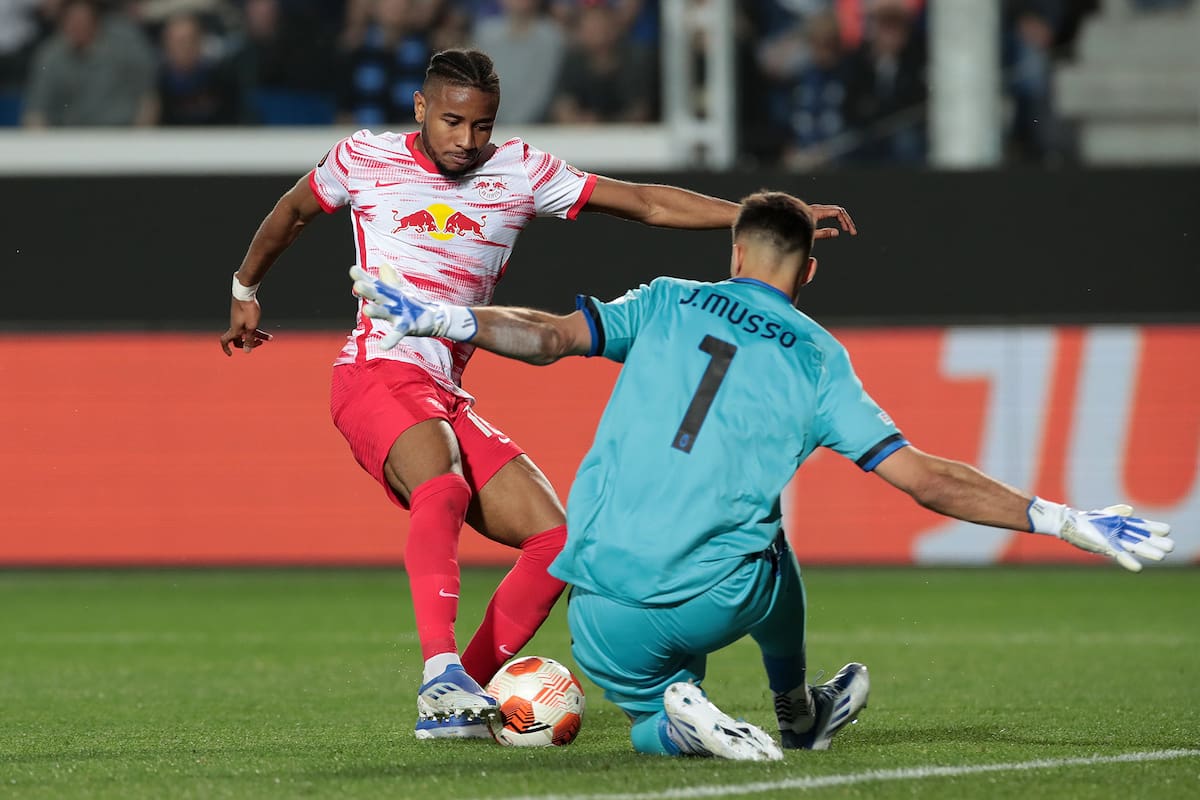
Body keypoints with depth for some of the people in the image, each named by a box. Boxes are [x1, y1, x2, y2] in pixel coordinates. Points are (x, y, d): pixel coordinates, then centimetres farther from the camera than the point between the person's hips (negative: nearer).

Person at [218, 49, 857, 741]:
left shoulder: (519, 172, 11)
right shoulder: (365, 159, 6)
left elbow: (648, 204, 11)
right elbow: (292, 213, 26)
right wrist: (246, 290, 37)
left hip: (446, 397, 5)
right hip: (379, 370, -5)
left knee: (554, 537, -9)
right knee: (443, 488, -36)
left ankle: (452, 703, -5)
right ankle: (442, 671, -50)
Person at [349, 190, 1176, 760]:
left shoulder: (670, 303, 9)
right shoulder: (819, 359, 5)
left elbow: (551, 335, -2)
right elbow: (924, 478, 0)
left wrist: (441, 319, 5)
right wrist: (1060, 520, 4)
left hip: (607, 611, 1)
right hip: (713, 600, -1)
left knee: (655, 733, 26)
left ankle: (678, 712, -8)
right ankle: (798, 713, 38)